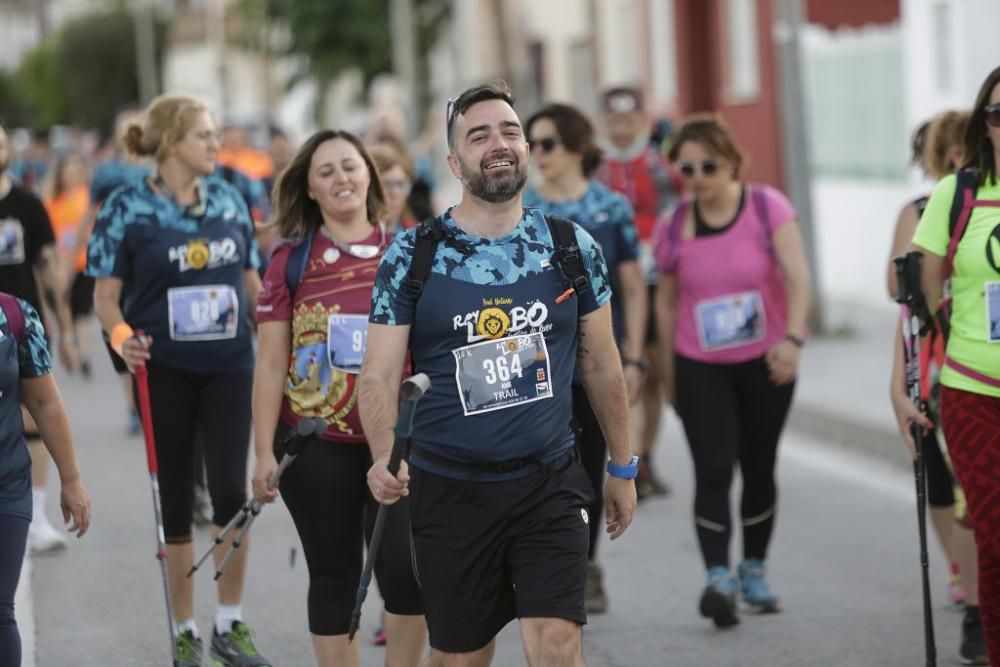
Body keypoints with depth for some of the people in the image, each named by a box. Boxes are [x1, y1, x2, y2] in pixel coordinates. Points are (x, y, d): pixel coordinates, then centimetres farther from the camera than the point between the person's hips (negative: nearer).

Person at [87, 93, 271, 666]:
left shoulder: (230, 200, 5)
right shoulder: (129, 209, -6)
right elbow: (107, 297, -6)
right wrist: (122, 337, -24)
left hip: (229, 366, 2)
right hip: (164, 371, -2)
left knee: (231, 490, -5)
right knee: (176, 498, 5)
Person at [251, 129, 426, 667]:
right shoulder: (291, 262, 2)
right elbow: (271, 364, 2)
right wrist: (265, 453, -4)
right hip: (317, 443, 0)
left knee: (406, 568, -12)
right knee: (334, 575, 9)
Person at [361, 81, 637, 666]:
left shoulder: (572, 248, 3)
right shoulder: (413, 256, -3)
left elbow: (602, 365, 11)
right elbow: (380, 375, -7)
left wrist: (623, 468, 12)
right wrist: (384, 459, -25)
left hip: (550, 484, 1)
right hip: (451, 489, 0)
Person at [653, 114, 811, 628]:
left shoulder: (767, 207, -7)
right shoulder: (674, 227, -1)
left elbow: (797, 276, -15)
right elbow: (666, 301, 9)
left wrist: (792, 338, -28)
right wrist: (670, 372, 10)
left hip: (765, 364, 0)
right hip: (701, 367, 0)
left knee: (758, 469, 11)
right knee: (713, 471, -14)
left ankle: (753, 571, 27)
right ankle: (718, 579, -21)